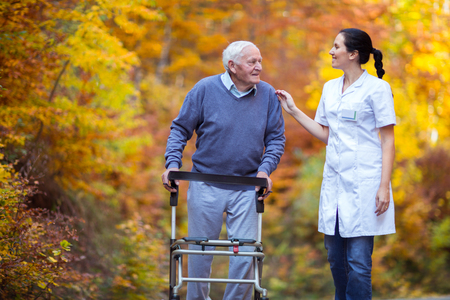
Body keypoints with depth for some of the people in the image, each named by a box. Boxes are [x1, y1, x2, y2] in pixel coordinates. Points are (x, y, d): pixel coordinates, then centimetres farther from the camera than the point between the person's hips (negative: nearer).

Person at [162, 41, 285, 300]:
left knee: (245, 254, -1)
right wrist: (173, 164, -12)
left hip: (247, 188, 1)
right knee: (200, 251, 8)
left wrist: (265, 169, -8)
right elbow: (180, 129, 1)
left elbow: (276, 138, 7)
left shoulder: (268, 95, 1)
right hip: (205, 187, -1)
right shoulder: (205, 89, -5)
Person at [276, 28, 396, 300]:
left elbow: (388, 140, -7)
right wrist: (293, 110, 14)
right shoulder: (330, 88, 13)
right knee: (336, 259, 11)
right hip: (334, 180, 7)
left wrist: (384, 186, -14)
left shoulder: (376, 88, -6)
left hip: (363, 182, -7)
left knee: (358, 262, -6)